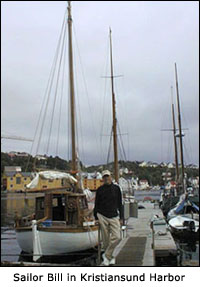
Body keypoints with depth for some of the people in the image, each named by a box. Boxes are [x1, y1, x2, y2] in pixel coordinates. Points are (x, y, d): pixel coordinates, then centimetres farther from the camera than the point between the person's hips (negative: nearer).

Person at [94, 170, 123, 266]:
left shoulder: (116, 188, 5)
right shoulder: (100, 189, 2)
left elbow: (120, 204, 10)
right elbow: (96, 204, 7)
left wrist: (121, 217, 8)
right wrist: (96, 218, 5)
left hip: (114, 216, 1)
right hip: (102, 216, -1)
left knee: (117, 237, -13)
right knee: (106, 239, 3)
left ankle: (106, 255, 3)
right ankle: (110, 257, 19)